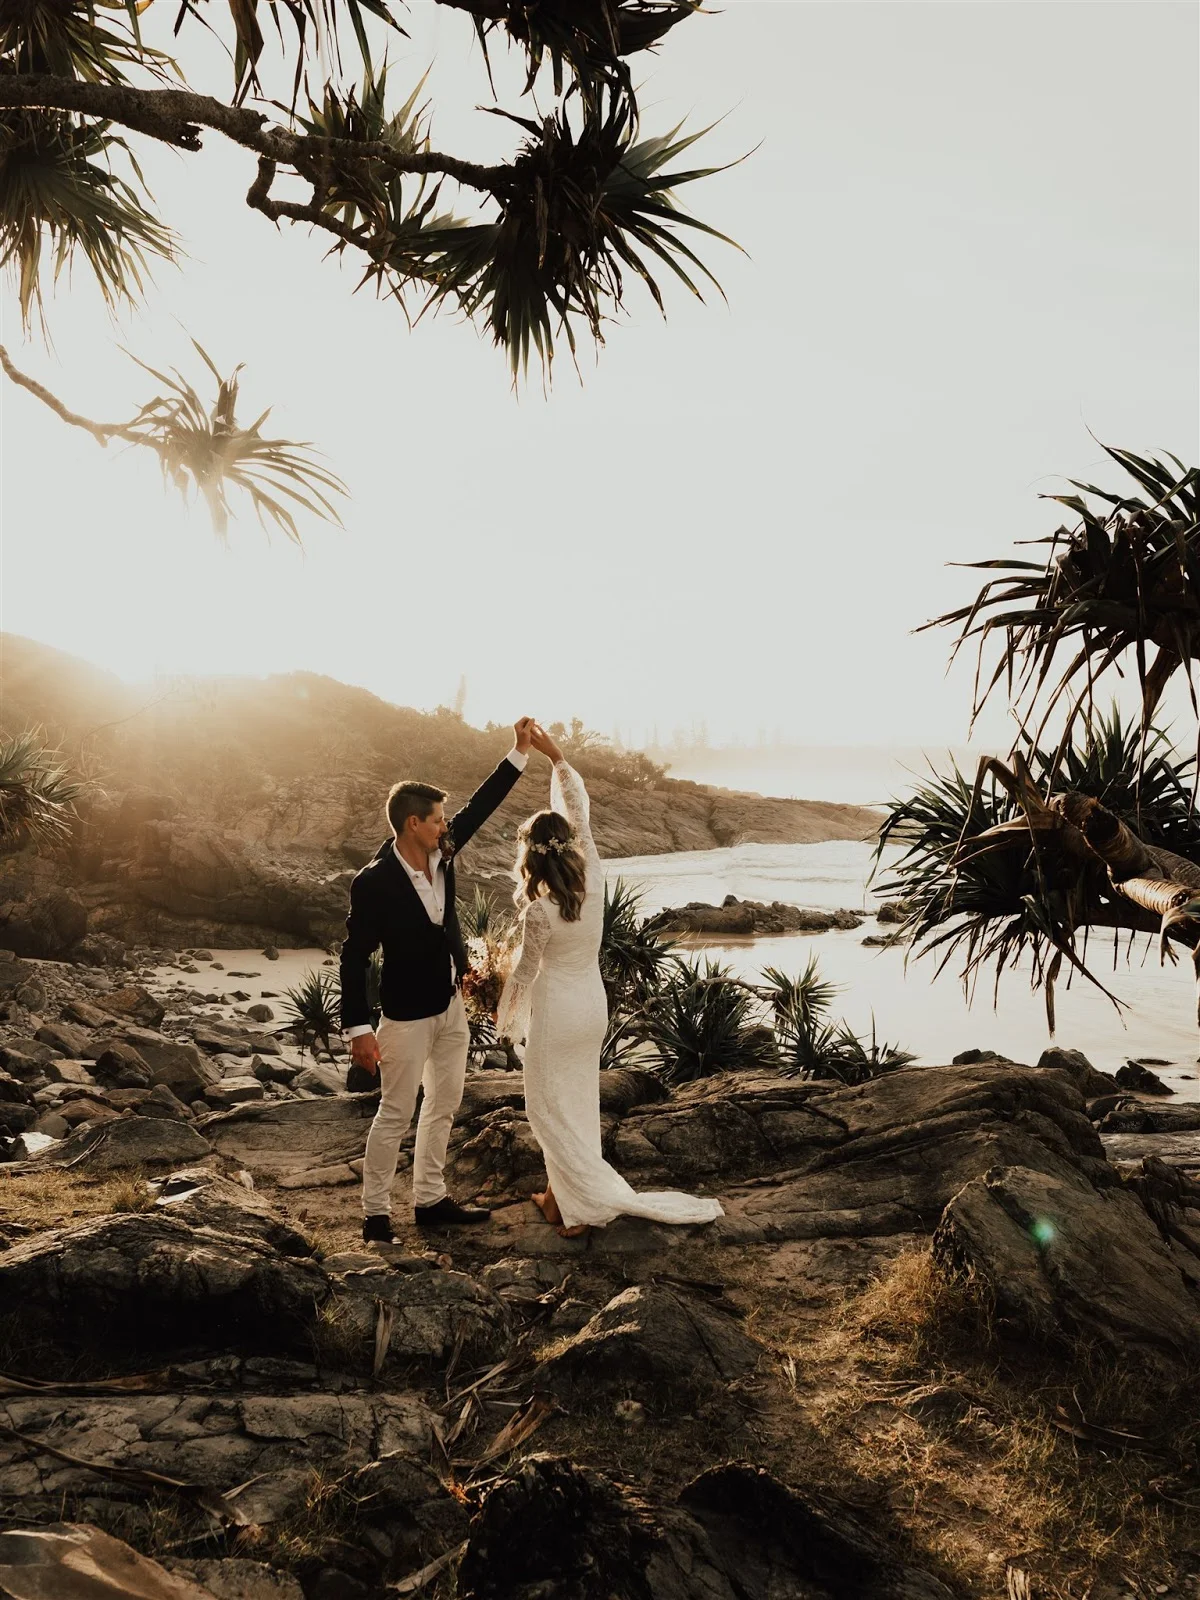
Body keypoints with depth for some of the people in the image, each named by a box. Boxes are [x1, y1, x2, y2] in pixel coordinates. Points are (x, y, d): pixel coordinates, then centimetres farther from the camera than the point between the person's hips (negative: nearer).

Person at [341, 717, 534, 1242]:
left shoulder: (440, 853, -5)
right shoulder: (374, 881, -23)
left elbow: (481, 804, 3)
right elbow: (354, 956, -19)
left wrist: (520, 752, -2)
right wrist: (358, 1029, -20)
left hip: (450, 1004, 8)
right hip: (407, 1015, -8)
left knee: (444, 1105, 16)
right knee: (396, 1115, 3)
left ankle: (430, 1200, 31)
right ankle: (375, 1213, 18)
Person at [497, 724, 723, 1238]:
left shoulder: (539, 911, -24)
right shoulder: (593, 878, -12)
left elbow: (525, 970, -9)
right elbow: (578, 809, -3)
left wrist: (505, 1018, 9)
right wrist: (555, 755, 0)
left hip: (556, 1011, -6)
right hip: (593, 1003, 6)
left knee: (552, 1108, 8)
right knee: (577, 1101, 18)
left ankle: (591, 1200, 8)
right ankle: (562, 1193, 30)